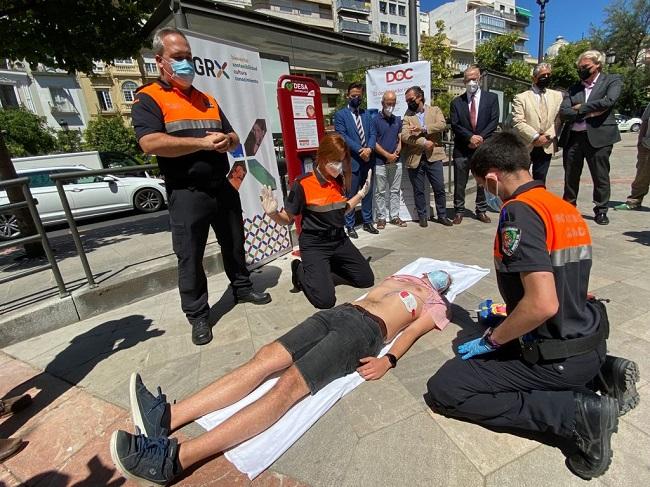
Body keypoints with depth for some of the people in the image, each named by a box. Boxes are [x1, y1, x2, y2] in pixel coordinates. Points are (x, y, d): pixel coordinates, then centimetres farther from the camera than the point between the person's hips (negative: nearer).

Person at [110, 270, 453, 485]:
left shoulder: (435, 307, 19)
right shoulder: (404, 279, 37)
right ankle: (167, 416, -20)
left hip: (366, 330, -6)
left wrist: (388, 360, -13)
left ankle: (174, 457, -34)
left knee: (289, 384, -26)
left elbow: (411, 332, 2)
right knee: (265, 358, -14)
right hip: (339, 312, 6)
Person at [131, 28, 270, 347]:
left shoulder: (208, 100, 18)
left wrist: (226, 141, -5)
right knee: (189, 258, 2)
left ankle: (242, 288, 36)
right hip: (187, 193, -5)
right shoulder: (149, 99, -2)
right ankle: (197, 316, 17)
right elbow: (151, 143, -18)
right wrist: (204, 143, -17)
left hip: (222, 187, 6)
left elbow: (233, 136, 20)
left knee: (234, 244, 16)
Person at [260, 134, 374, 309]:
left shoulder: (338, 181, 2)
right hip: (314, 245, -6)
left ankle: (328, 265, 26)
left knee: (367, 280, 9)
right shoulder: (302, 184, -16)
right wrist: (273, 214, -29)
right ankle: (301, 270, 11)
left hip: (339, 240, 7)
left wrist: (362, 193, 14)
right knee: (325, 299, -19)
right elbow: (287, 219, -8)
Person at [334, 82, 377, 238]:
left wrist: (369, 149, -12)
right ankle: (350, 225, 10)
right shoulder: (340, 114, 1)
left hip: (368, 160, 5)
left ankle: (367, 222, 24)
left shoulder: (367, 114, 17)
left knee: (368, 193, 11)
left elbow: (372, 134, 8)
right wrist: (360, 150, -17)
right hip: (351, 161, -5)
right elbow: (342, 136, -10)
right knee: (350, 195, 0)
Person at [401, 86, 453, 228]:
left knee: (439, 188, 4)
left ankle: (442, 215, 20)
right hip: (415, 158, 0)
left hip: (433, 156, 0)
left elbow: (442, 124, -10)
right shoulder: (407, 115, 6)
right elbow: (404, 136, -8)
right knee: (418, 191, 7)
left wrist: (422, 129, -20)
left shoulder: (435, 110, 9)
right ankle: (422, 216, 22)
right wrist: (424, 142, -17)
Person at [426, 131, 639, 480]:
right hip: (589, 340, 9)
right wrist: (504, 316, 29)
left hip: (560, 360, -9)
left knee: (443, 389, -8)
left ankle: (576, 414, -9)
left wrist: (491, 340, -13)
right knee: (504, 334, 35)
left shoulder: (519, 211, -22)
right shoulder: (565, 208, 7)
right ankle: (600, 369, 16)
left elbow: (543, 304, -30)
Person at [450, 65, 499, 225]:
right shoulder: (456, 102, 7)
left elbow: (494, 121, 0)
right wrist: (470, 137, -14)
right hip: (462, 149, 0)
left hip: (483, 146, 1)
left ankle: (481, 211, 19)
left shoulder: (491, 98, 8)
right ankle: (459, 211, 12)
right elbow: (454, 125, -2)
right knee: (459, 183, 1)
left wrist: (480, 137, -13)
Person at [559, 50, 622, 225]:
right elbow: (563, 113, 1)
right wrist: (588, 112, -9)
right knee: (570, 177, 10)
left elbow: (609, 101, -11)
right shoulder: (573, 89, 13)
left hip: (598, 137, -3)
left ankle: (601, 211, 15)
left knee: (601, 177, 3)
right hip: (572, 138, 3)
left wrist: (581, 108, -6)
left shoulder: (612, 80, 7)